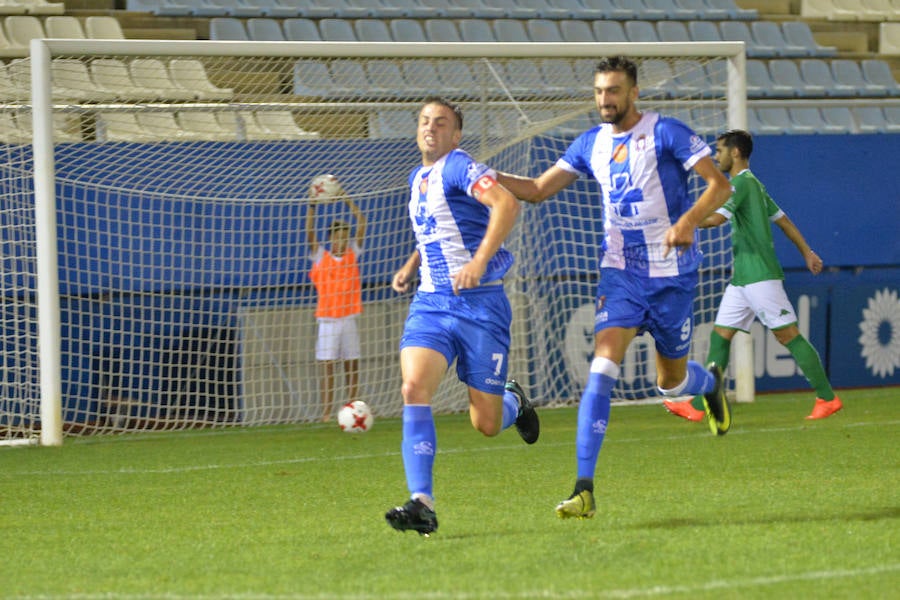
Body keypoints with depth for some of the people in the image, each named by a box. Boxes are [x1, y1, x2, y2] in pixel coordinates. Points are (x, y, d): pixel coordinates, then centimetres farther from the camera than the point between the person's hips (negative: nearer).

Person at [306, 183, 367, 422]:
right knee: (326, 365, -7)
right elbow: (310, 232, -11)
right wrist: (312, 207, -21)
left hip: (349, 317, 3)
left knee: (352, 366, 4)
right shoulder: (320, 254, 2)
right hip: (327, 319, -3)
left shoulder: (353, 252, 7)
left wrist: (348, 201, -7)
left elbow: (361, 223, 0)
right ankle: (327, 411, -9)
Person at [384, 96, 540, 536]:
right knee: (413, 389, -20)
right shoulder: (418, 179, 16)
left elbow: (506, 203, -26)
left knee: (486, 424, 0)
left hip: (478, 303, -6)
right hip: (430, 302, 6)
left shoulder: (458, 167, -10)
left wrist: (480, 261, -34)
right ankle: (421, 504, -24)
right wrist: (411, 267, 17)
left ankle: (513, 401, 38)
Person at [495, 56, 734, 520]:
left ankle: (711, 383, 51)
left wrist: (689, 220, -28)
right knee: (603, 367, -17)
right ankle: (584, 489, -22)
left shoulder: (665, 133, -8)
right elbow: (538, 189, 13)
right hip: (620, 271, 3)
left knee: (671, 382, 11)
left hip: (671, 272, -3)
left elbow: (719, 185, -11)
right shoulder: (592, 144, 7)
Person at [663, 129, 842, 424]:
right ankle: (699, 406, 5)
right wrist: (807, 253, 29)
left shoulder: (742, 183, -12)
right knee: (720, 335, 6)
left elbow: (715, 218, -25)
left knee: (788, 335, -8)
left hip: (760, 275, -10)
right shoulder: (754, 185, 19)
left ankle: (827, 398, -4)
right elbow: (782, 219, 25)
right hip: (743, 277, 10)